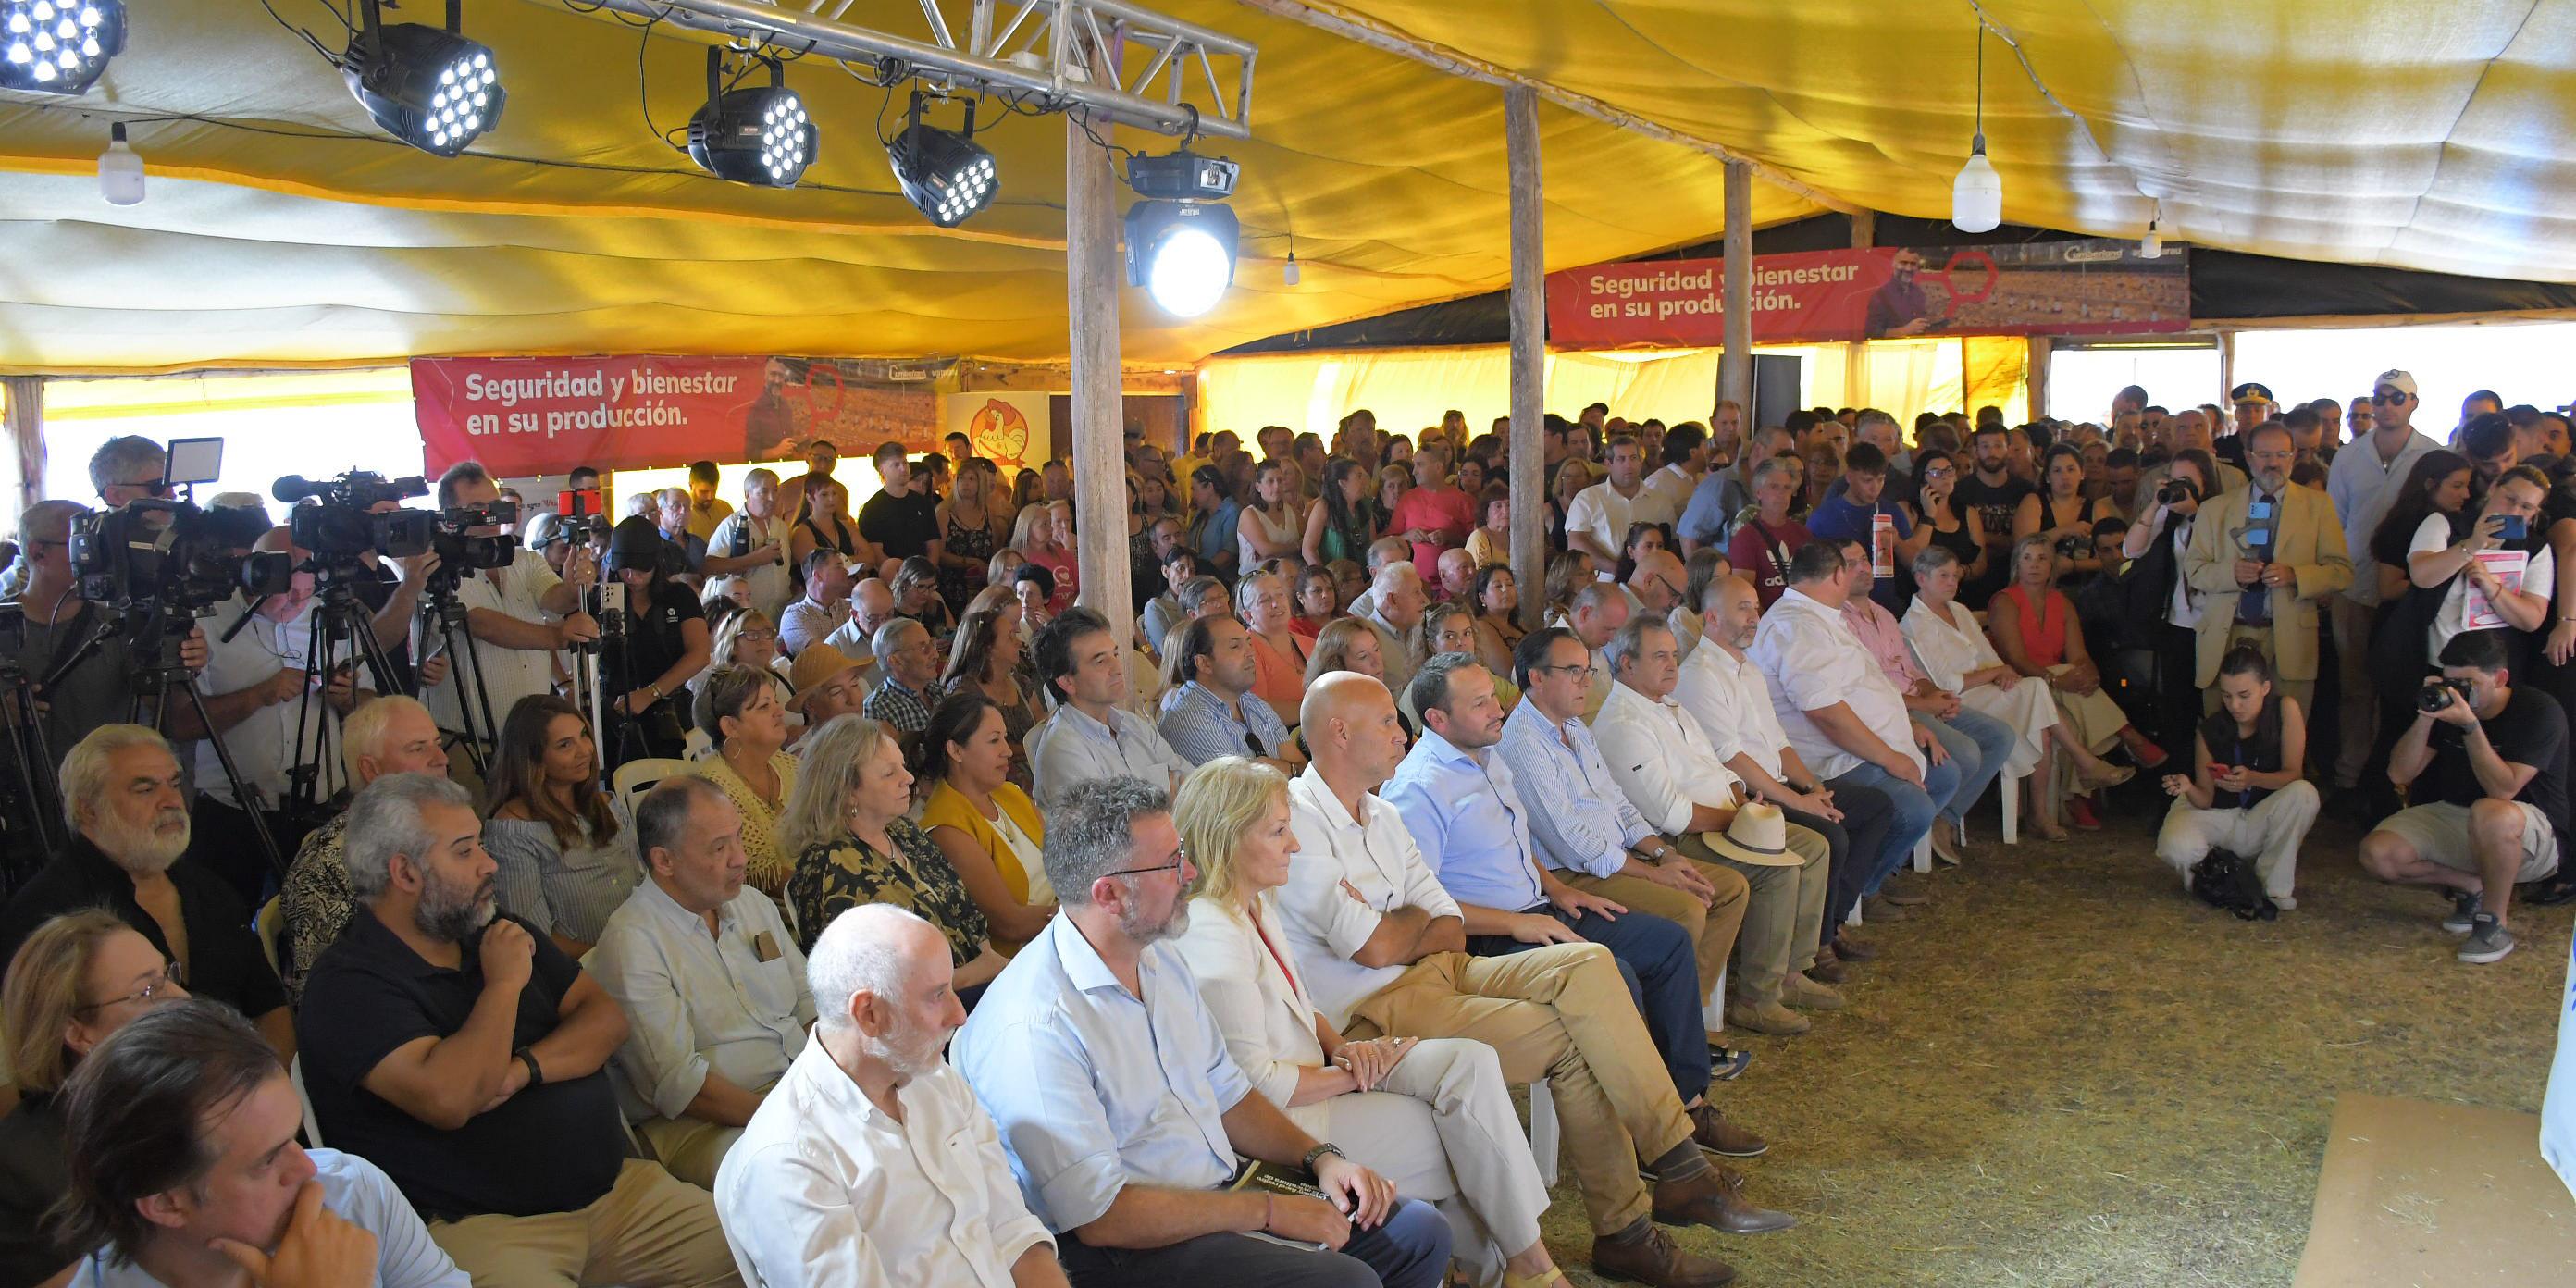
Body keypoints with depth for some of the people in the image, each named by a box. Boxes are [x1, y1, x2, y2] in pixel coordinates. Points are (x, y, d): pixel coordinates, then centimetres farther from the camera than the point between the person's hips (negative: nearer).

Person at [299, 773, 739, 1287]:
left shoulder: (498, 931, 16)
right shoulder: (346, 986, -9)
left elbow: (606, 1017, 9)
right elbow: (448, 1099, -24)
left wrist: (521, 1070, -10)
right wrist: (505, 984, -10)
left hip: (616, 1184, 6)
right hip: (482, 1223, -6)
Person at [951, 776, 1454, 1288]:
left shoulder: (1161, 960, 8)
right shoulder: (1034, 1027, -23)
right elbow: (1099, 1216, -22)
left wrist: (1320, 1156, 1)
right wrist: (1268, 1211, -18)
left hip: (1221, 1192, 9)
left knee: (1419, 1231, 3)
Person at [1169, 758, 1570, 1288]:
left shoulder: (1258, 902, 8)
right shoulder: (1210, 935, -23)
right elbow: (1256, 1083, -22)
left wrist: (1342, 1046, -1)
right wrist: (1352, 1074, -10)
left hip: (1318, 1073, 9)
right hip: (1282, 1120, -9)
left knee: (1472, 1062, -10)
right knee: (1469, 1132, -10)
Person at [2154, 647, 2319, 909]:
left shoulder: (2285, 709, -12)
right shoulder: (2211, 730, -11)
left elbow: (2292, 774, -17)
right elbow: (2206, 800, -7)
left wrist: (2252, 779, -37)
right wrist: (2189, 789, -32)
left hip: (2262, 821, 1)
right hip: (2219, 817, -1)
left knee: (2304, 794, -32)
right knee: (2176, 847, -34)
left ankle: (2275, 884, -12)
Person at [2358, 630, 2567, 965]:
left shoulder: (2539, 711, -16)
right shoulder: (2447, 705, -1)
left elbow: (2503, 790, -27)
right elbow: (2399, 774, -6)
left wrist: (2470, 725, -32)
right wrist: (2425, 717, -17)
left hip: (2531, 837, -5)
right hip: (2452, 819, 5)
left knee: (2490, 813, -42)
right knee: (2376, 853, -19)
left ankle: (2496, 922, -20)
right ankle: (2472, 886, 3)